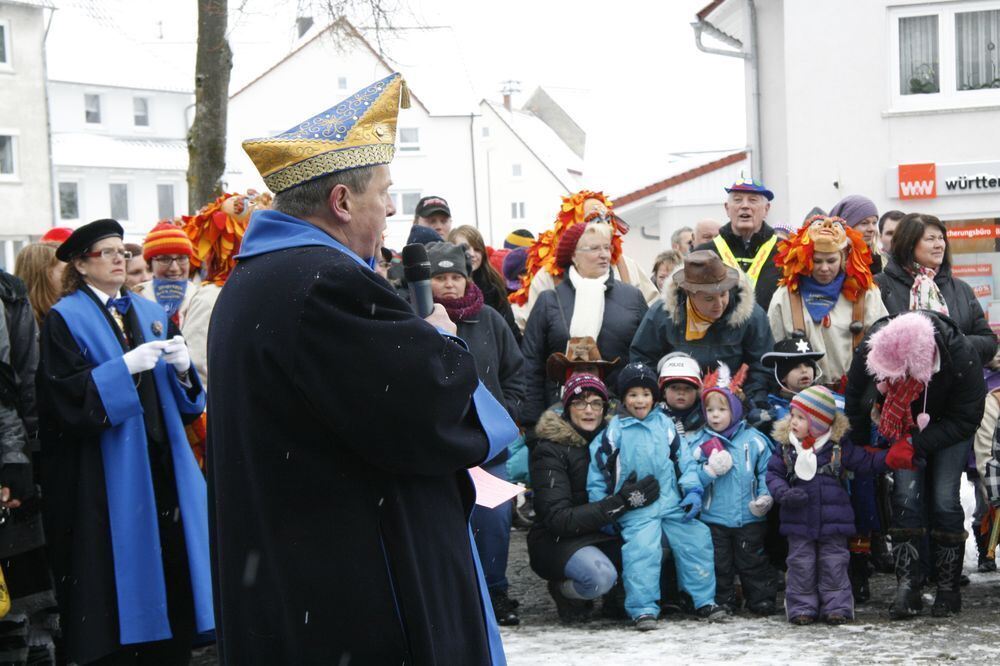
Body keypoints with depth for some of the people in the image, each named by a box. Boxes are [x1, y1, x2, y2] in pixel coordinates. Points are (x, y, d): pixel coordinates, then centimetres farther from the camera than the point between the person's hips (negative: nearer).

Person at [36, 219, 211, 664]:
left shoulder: (151, 314, 16)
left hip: (160, 465, 5)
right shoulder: (66, 319, -1)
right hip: (108, 473, -5)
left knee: (171, 572, 3)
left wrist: (182, 368, -7)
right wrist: (125, 368, -20)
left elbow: (182, 396, 15)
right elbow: (64, 398, -12)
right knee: (121, 592, -4)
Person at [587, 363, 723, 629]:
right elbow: (598, 471, 4)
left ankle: (704, 600, 8)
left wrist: (693, 490, -2)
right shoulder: (614, 431, 1)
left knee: (696, 541, -5)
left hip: (673, 505, 3)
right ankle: (643, 609, -13)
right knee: (642, 550, -21)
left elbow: (683, 460, 12)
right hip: (636, 510, -3)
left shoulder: (665, 425, 10)